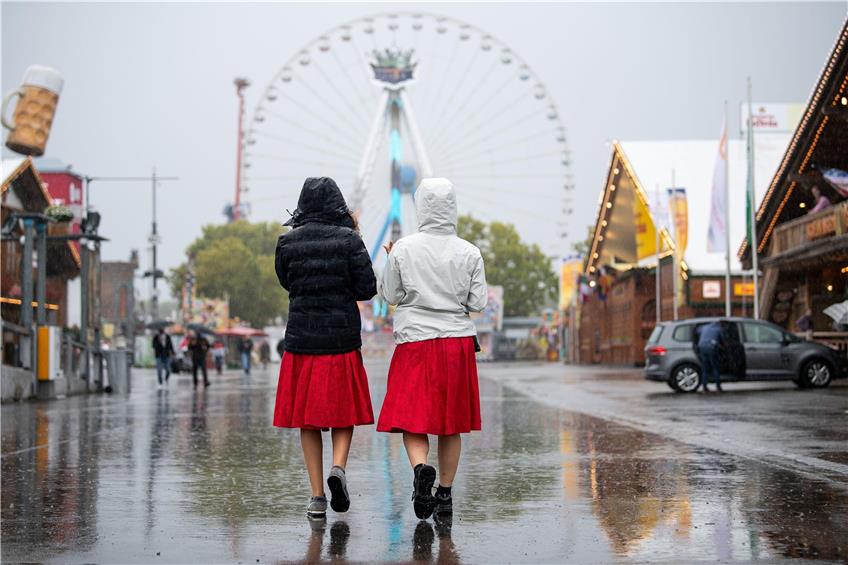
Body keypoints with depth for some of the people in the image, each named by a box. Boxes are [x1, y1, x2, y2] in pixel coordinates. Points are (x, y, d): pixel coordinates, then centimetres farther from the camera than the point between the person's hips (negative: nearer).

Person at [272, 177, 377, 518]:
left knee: (307, 418, 8)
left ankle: (317, 496, 5)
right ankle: (338, 467, -13)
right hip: (342, 337, -1)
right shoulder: (349, 240, -5)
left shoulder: (288, 242, 0)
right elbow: (367, 289, -6)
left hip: (301, 337, 1)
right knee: (343, 412, 13)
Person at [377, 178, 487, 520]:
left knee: (411, 417, 0)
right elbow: (478, 302, 0)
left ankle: (421, 468, -28)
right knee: (451, 421, 11)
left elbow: (389, 295, 3)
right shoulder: (469, 252, -1)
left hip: (415, 341, -2)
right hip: (458, 340, 2)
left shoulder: (404, 249, -5)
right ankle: (445, 493, 16)